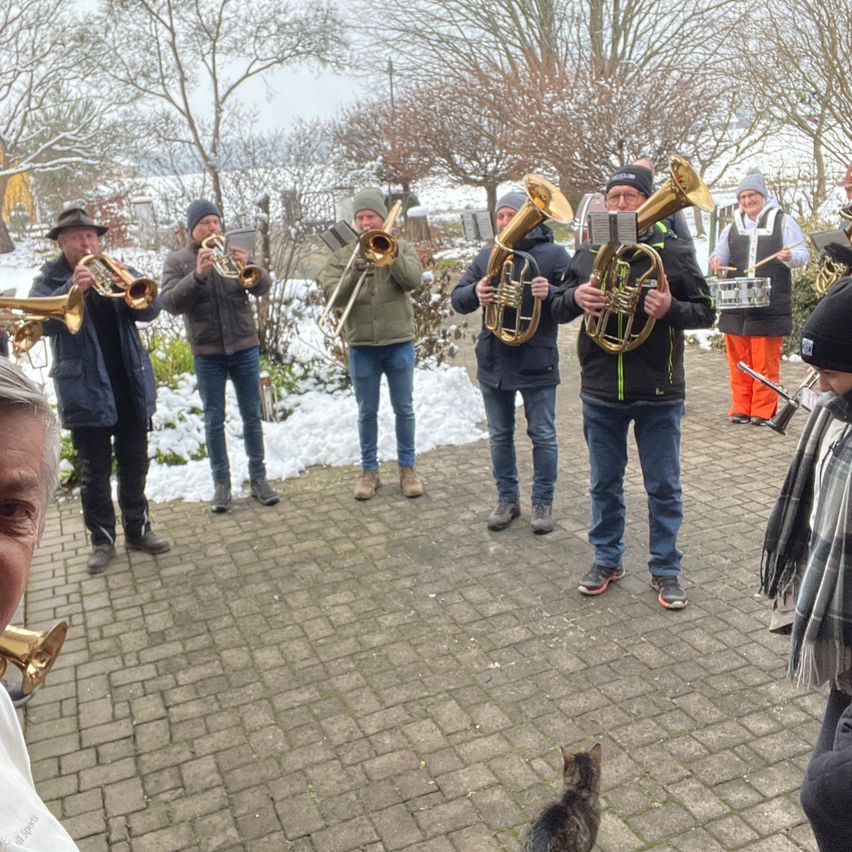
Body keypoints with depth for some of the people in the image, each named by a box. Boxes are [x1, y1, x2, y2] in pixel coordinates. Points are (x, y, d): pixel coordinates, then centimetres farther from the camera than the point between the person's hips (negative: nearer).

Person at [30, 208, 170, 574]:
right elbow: (42, 322, -18)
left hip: (131, 387, 3)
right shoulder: (49, 280, 1)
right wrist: (73, 288, -31)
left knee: (135, 465, 11)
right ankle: (102, 538, 16)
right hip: (86, 392, -3)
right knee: (94, 472, 5)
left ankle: (138, 530, 23)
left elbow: (149, 309, -4)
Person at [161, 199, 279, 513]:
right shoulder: (177, 261, 1)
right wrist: (198, 275, -27)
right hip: (207, 353, -1)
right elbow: (170, 302, -13)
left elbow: (263, 287, -4)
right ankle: (221, 483, 14)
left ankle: (258, 478, 16)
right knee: (214, 420, 5)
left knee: (252, 416, 6)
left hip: (245, 347, 2)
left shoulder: (233, 253, 6)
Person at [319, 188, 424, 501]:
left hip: (399, 342, -1)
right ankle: (369, 470, 20)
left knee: (404, 409, 8)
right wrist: (354, 273, -25)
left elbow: (413, 280, -14)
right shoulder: (342, 255, 5)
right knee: (367, 412, 9)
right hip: (361, 346, 1)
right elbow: (332, 295, -9)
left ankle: (407, 467, 20)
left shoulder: (401, 248, 4)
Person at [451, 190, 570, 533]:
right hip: (493, 362, 4)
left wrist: (550, 293, -31)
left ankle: (543, 501, 20)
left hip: (536, 361, -4)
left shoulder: (553, 254, -5)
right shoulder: (486, 256, 8)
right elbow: (457, 299, 5)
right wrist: (474, 292, -17)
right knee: (499, 436, 13)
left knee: (543, 436, 6)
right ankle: (507, 498, 27)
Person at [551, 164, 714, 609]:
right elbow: (557, 309, 9)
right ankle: (607, 559, 32)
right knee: (604, 484, 15)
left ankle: (665, 568, 24)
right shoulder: (586, 254, 4)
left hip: (658, 393, -2)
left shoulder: (674, 252, -5)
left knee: (664, 487, 8)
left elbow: (705, 311, -1)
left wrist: (671, 308, -22)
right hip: (600, 392, 3)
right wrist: (575, 296, -14)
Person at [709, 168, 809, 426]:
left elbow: (803, 255, 1)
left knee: (766, 362, -2)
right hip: (735, 306, 4)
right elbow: (721, 256, 22)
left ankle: (763, 411, 4)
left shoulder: (783, 222, 6)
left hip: (770, 306, -3)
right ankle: (740, 407, 13)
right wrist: (716, 260, -2)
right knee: (738, 361, 4)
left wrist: (789, 256, -21)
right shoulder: (732, 227, 17)